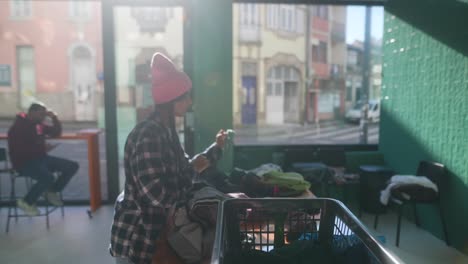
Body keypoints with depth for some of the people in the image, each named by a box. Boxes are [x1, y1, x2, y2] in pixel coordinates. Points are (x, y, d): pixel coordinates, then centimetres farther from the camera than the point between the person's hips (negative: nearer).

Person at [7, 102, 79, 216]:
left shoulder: (39, 124, 8)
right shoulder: (18, 128, -14)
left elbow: (57, 132, 17)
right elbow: (18, 151, -23)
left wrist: (54, 117, 1)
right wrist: (42, 147, -25)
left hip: (40, 158, 8)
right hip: (24, 162, -8)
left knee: (72, 166, -4)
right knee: (48, 177, -35)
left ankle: (51, 192, 11)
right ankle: (26, 202, -9)